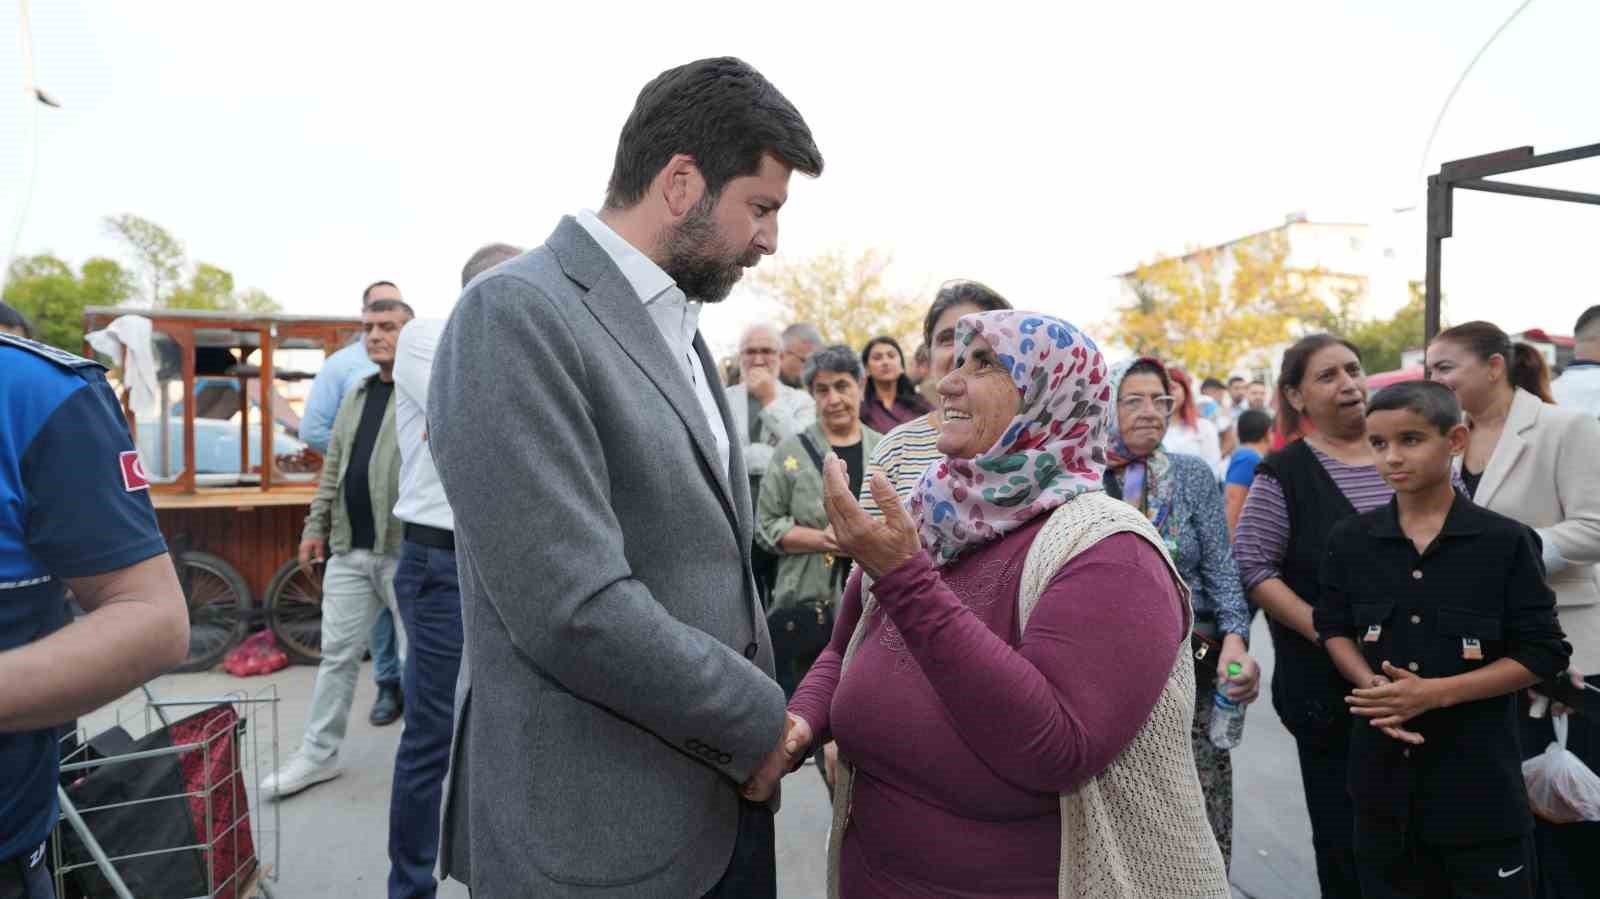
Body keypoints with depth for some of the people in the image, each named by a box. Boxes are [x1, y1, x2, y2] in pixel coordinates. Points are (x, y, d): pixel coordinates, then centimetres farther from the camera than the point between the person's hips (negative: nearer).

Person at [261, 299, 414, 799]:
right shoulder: (356, 396, 17)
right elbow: (333, 469, 20)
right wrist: (316, 525, 15)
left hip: (407, 550, -6)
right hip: (350, 550, 7)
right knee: (337, 654, 13)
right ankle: (319, 753, 25)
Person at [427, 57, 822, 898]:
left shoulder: (676, 326, 8)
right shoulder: (517, 314, -19)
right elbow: (576, 611, -26)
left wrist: (762, 721, 5)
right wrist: (760, 721, -13)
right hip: (599, 831, -7)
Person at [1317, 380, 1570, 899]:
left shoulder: (1505, 541, -8)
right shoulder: (1350, 540, -1)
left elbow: (1543, 654, -7)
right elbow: (1334, 628, 8)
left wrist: (1433, 692, -18)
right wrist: (1372, 686, -11)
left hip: (1477, 771, -2)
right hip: (1384, 765, 3)